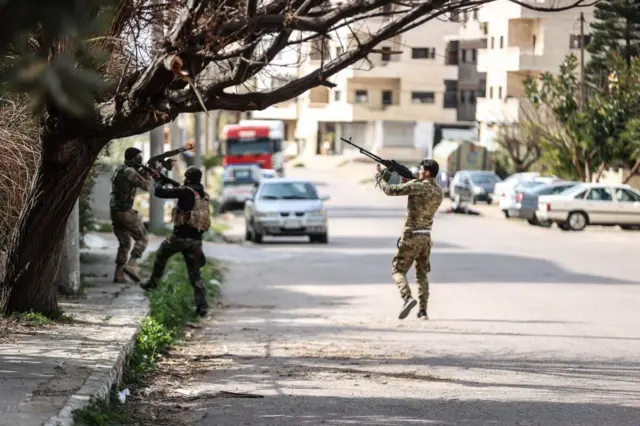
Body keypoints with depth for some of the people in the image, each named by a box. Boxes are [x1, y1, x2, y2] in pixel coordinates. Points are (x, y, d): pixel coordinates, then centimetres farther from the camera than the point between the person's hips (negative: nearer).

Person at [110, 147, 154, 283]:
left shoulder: (120, 170, 16)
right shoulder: (129, 171, -13)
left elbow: (135, 182, 25)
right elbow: (146, 186, -12)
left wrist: (144, 173, 11)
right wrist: (148, 174, 5)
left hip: (115, 212, 9)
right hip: (126, 212, -9)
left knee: (124, 243, 16)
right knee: (142, 239, 1)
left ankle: (118, 274, 12)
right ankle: (131, 265, -15)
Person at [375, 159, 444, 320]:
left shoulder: (416, 186, -14)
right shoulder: (439, 192, 5)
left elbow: (390, 190, -10)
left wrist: (379, 176, 7)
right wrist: (409, 182, 16)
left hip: (411, 236, -6)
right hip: (426, 237, 6)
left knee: (398, 270, 3)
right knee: (422, 274, 15)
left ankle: (407, 298, -21)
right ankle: (423, 310, 11)